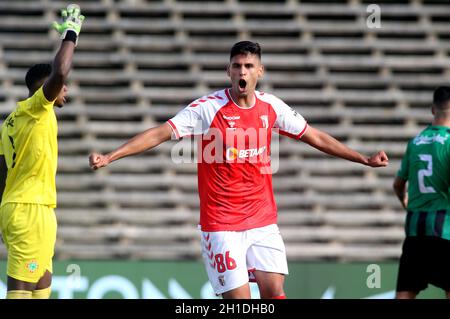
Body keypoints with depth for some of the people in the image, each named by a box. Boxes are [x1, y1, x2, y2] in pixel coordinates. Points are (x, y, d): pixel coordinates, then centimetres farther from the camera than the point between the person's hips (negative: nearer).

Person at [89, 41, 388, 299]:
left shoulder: (271, 106, 3)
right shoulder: (208, 107, -11)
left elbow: (316, 137, 15)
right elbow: (160, 133, -15)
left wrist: (364, 159, 17)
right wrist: (110, 157, -25)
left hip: (263, 220, 4)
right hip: (221, 224, -4)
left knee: (274, 290, -5)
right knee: (238, 298, -9)